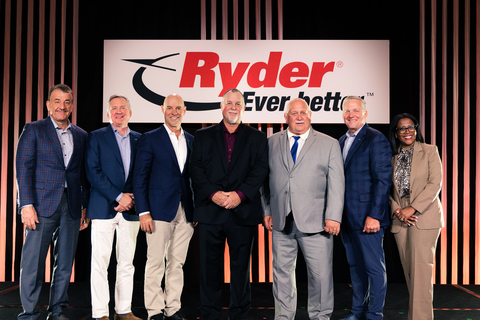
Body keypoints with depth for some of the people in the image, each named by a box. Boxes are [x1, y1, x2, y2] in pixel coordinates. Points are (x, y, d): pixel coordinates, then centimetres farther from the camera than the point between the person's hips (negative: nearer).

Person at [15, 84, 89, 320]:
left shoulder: (81, 136, 13)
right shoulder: (33, 130, 2)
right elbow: (23, 168, -4)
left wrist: (85, 207, 9)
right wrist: (27, 205, -12)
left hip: (72, 208, 4)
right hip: (42, 205, -4)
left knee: (65, 263, 9)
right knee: (33, 263, 0)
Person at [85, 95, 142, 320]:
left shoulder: (139, 140, 13)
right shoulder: (96, 137, 4)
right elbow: (93, 172, -6)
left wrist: (131, 198, -6)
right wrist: (118, 196, -12)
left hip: (130, 208, 3)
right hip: (103, 208, -3)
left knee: (127, 263, 7)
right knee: (100, 262, -2)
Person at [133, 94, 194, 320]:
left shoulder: (191, 140, 13)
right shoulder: (150, 139, 0)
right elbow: (140, 178, -3)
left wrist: (197, 210, 7)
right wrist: (143, 212, -10)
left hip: (185, 212, 4)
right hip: (159, 210, -4)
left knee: (177, 262, 9)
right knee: (155, 262, 0)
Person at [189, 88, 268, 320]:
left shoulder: (256, 137, 10)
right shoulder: (203, 136, 12)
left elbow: (260, 170, -1)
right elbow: (196, 169, 2)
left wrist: (240, 194, -14)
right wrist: (213, 194, -12)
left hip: (243, 211, 0)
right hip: (210, 211, 1)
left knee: (241, 266, 6)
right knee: (210, 265, 5)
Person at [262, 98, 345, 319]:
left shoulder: (329, 144, 5)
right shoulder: (272, 143, 11)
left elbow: (336, 184, 0)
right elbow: (264, 179, 13)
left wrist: (333, 216, -8)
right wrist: (266, 211, 7)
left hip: (315, 222, -2)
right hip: (281, 221, 2)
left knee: (321, 274, 1)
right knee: (282, 272, 9)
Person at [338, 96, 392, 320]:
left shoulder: (376, 139, -8)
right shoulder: (341, 141, 15)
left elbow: (383, 180, -14)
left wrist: (374, 215, -19)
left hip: (367, 217, -7)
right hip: (347, 217, 8)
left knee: (374, 267, 2)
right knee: (355, 266, 16)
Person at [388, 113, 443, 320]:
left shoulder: (429, 151, 3)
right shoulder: (393, 158, 14)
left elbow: (435, 183, -6)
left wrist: (413, 208, -13)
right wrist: (397, 211, -6)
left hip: (424, 217, -4)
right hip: (400, 220, 4)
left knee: (421, 269, -10)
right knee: (409, 270, 6)